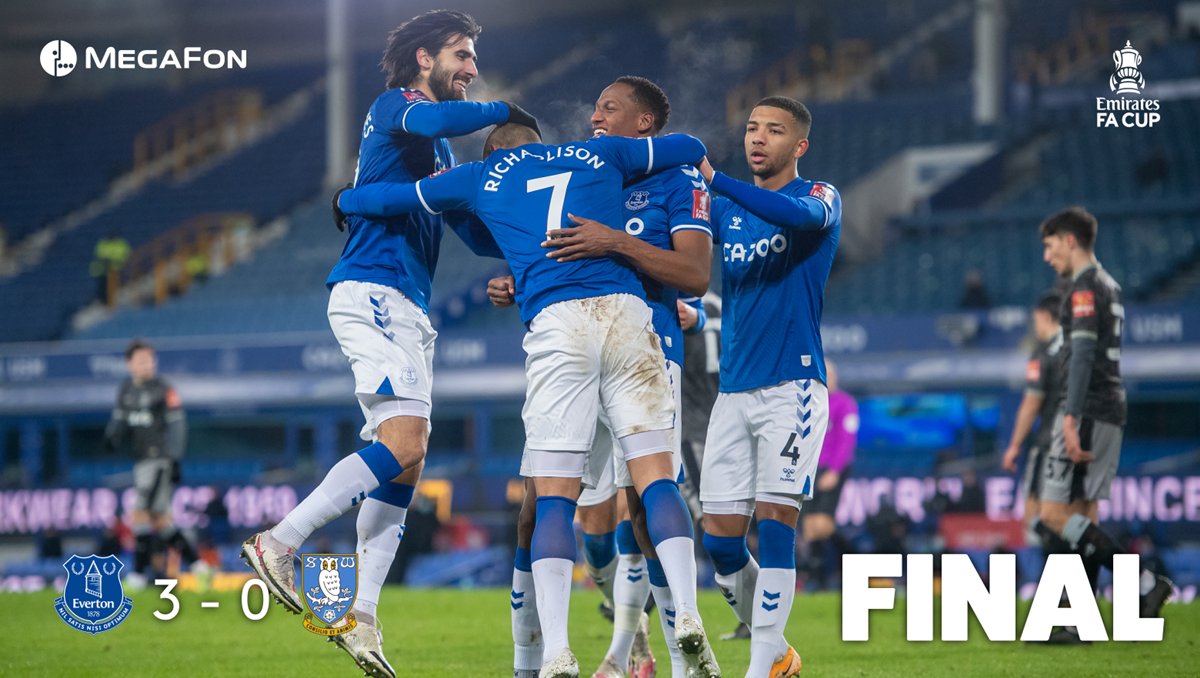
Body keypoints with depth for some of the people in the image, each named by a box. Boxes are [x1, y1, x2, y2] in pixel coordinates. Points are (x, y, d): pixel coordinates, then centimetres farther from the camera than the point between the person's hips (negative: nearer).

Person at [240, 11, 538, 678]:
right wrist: (505, 111, -11)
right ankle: (279, 542, -19)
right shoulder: (394, 105, -1)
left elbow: (477, 229, 31)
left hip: (409, 310, 10)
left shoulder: (441, 154, 27)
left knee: (405, 463, 2)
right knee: (404, 446, -22)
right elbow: (433, 119, -24)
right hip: (372, 291, -10)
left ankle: (361, 616, 0)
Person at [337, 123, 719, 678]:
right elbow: (690, 149, 35)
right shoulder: (598, 154, 24)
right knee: (655, 476, 1)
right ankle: (687, 616, -16)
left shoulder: (482, 177, 21)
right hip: (625, 312, 1)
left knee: (554, 497, -1)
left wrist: (345, 201, 52)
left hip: (555, 322, -1)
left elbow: (383, 199, 32)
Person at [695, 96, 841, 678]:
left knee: (775, 521, -13)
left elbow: (803, 215, -25)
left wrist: (715, 180, -36)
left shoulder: (820, 198, -1)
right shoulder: (725, 208, 15)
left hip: (792, 384, -5)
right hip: (733, 390, 5)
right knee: (720, 537, 2)